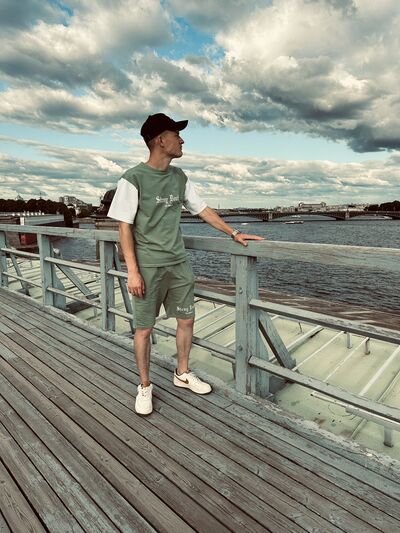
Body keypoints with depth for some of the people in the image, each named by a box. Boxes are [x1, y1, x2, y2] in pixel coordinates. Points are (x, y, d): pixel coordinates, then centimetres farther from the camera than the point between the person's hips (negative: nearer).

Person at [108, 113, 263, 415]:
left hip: (178, 264, 6)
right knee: (144, 328, 4)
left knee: (186, 320, 12)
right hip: (148, 267, -5)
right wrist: (133, 271, -15)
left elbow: (203, 210, 14)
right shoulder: (134, 179, -9)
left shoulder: (180, 178, 7)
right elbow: (125, 227, -10)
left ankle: (183, 373, 33)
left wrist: (234, 234, 10)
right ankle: (145, 387, 24)